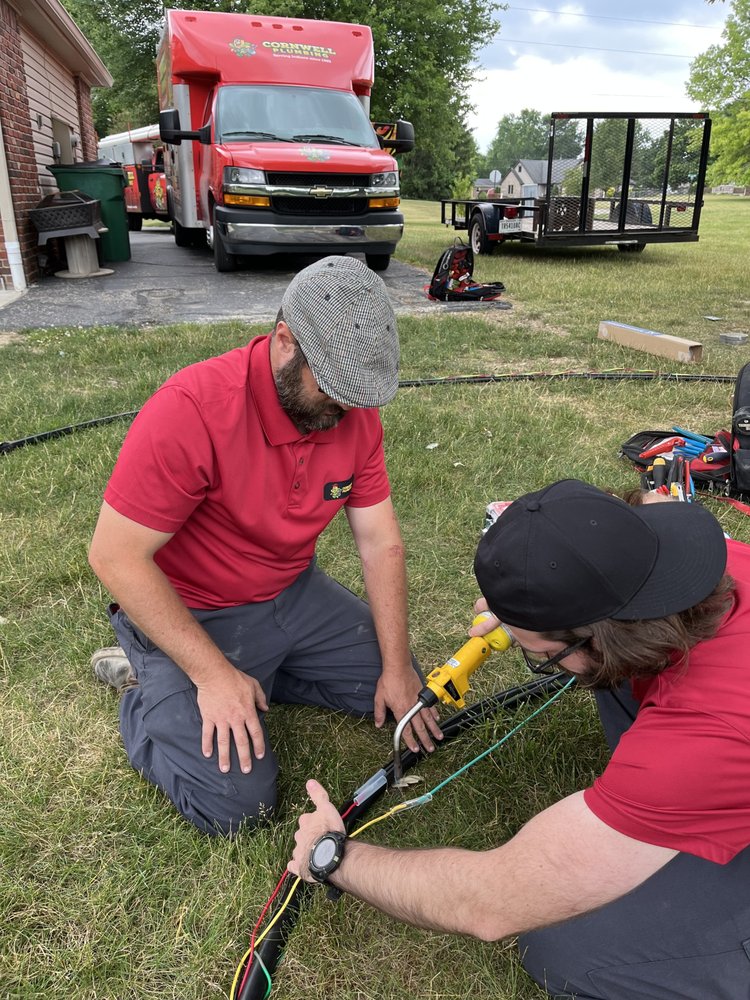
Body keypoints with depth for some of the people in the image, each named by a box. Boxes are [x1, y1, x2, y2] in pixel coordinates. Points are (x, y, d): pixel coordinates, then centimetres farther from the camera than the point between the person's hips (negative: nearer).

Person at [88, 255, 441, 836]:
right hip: (190, 615, -6)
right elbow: (115, 556, -24)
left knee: (404, 691, 8)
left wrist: (397, 667, -7)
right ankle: (151, 689, 11)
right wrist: (213, 674, -24)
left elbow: (380, 541, -5)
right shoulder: (192, 411, -30)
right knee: (237, 802, -14)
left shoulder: (355, 411, -11)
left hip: (294, 594, 6)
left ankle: (254, 674, 14)